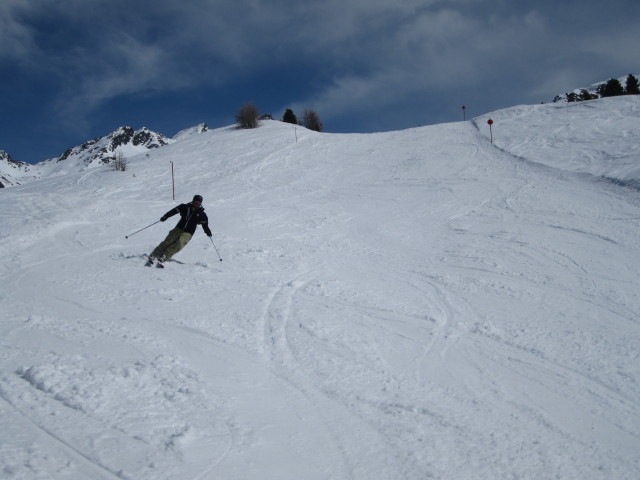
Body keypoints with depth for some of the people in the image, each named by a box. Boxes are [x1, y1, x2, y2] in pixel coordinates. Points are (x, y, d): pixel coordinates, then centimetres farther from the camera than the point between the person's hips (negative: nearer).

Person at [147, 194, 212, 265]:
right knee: (168, 241, -13)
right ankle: (154, 254, -7)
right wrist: (165, 216, -8)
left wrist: (208, 232, -14)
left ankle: (165, 256, -28)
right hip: (179, 228, 2)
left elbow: (205, 225, 3)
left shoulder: (201, 214, 0)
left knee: (179, 244, -26)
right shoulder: (185, 207, 2)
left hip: (188, 233, -2)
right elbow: (174, 211, 3)